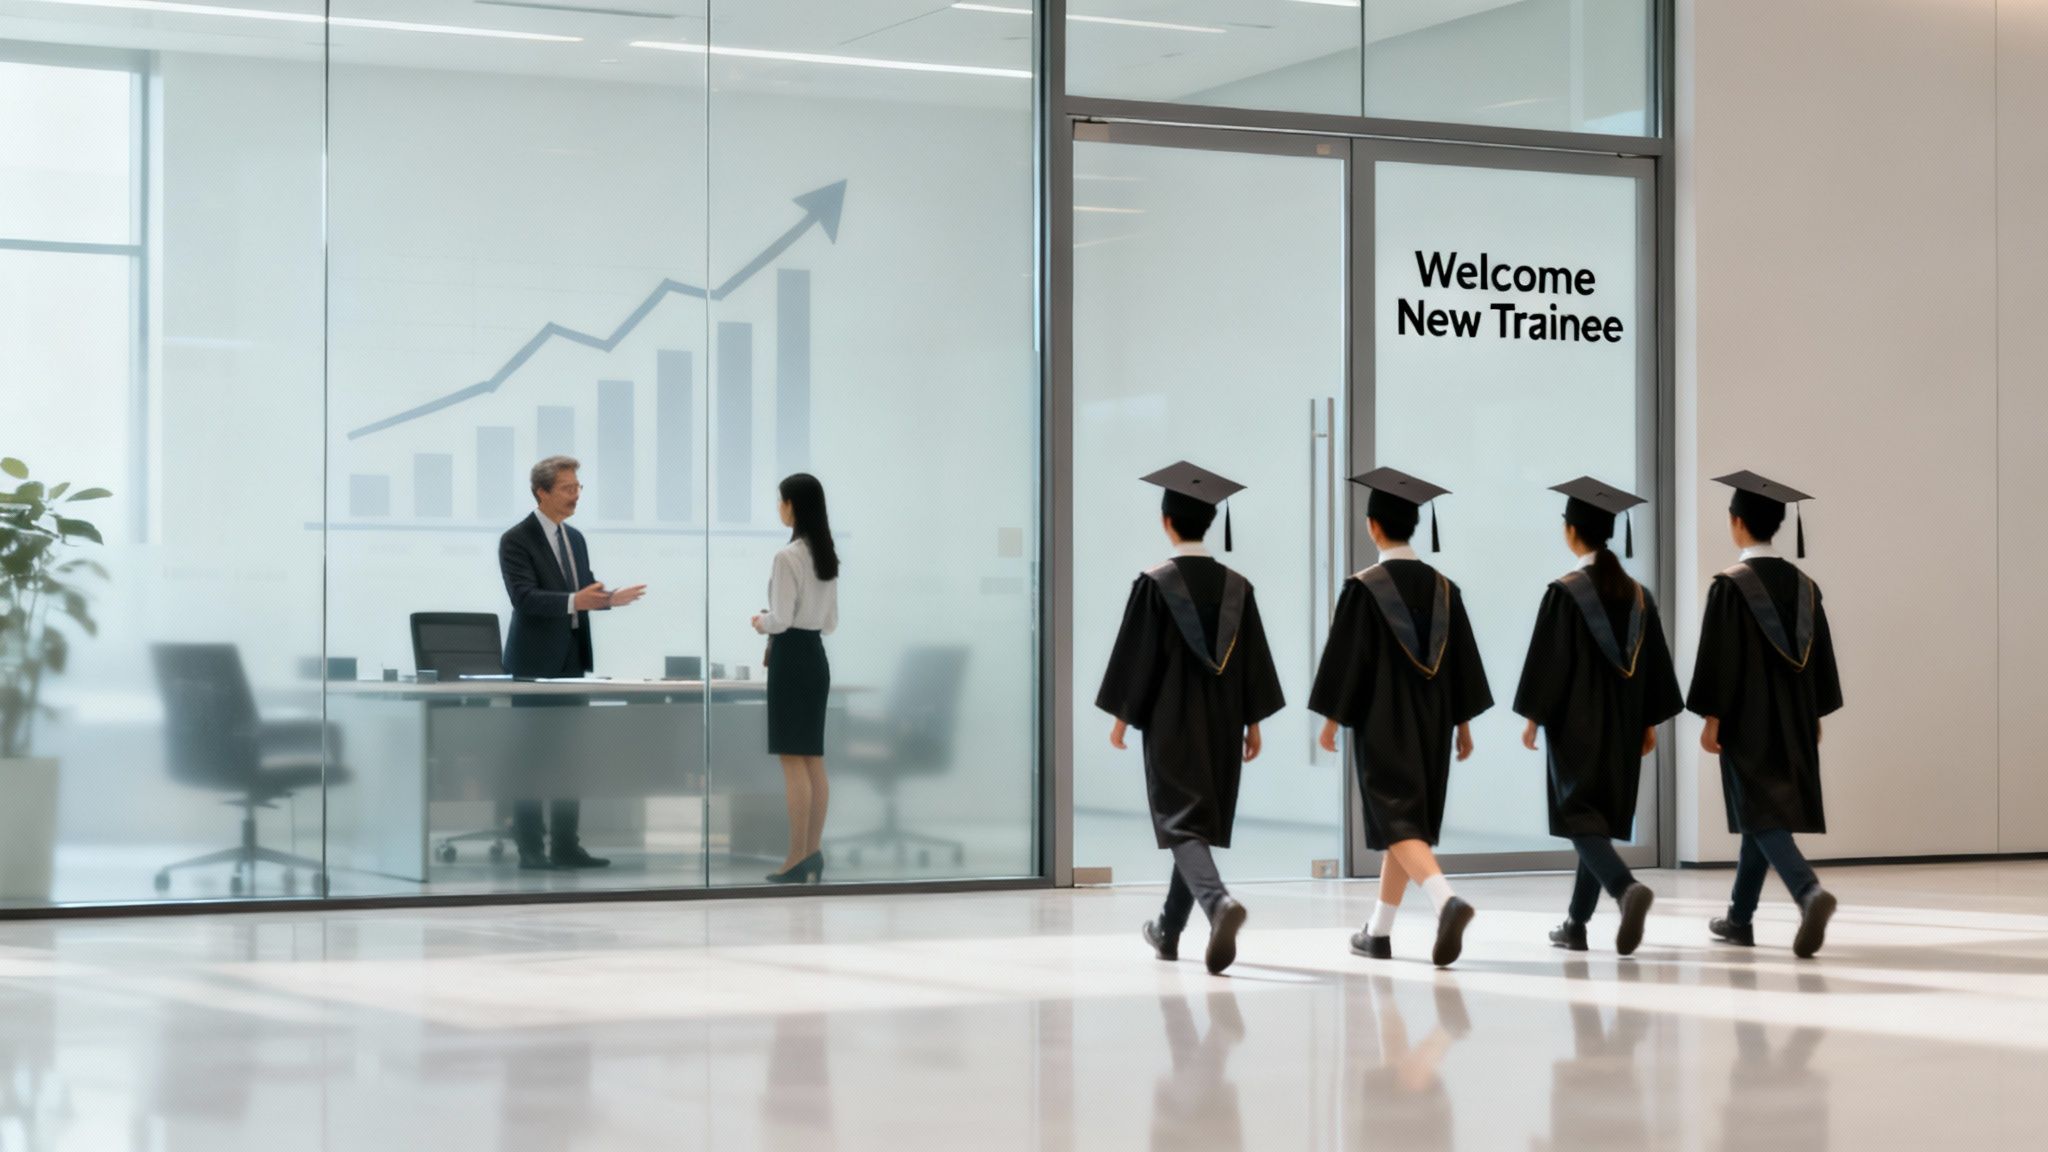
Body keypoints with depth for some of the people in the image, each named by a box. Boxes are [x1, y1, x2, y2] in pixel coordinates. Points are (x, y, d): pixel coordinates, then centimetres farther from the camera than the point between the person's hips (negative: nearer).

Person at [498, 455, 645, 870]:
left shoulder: (575, 539, 14)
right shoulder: (516, 540, -10)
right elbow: (524, 597, -22)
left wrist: (610, 598, -2)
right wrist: (574, 601, -34)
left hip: (572, 662, 8)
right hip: (534, 663, -8)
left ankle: (565, 846, 12)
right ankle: (530, 848, 0)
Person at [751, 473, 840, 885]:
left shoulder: (787, 557, -15)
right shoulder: (828, 557, 11)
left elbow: (781, 619, -17)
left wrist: (761, 623, 4)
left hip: (791, 657, -8)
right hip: (816, 655, 8)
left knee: (793, 762, -6)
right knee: (814, 762, 9)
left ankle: (798, 858, -6)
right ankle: (813, 854, 11)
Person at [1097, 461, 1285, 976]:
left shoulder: (1155, 584, -10)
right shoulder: (1236, 587, 3)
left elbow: (1135, 655, -9)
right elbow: (1255, 660, 4)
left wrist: (1122, 717, 1)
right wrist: (1252, 722, 11)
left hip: (1171, 722, -5)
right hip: (1221, 722, 5)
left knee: (1183, 823, -7)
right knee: (1202, 819, 16)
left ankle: (1219, 902, -34)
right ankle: (1169, 930, 28)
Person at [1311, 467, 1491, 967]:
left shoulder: (1364, 588, -12)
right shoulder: (1442, 588, 3)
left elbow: (1345, 657, -11)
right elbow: (1463, 659, 7)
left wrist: (1332, 718, -1)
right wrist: (1463, 722, 13)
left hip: (1381, 721, -5)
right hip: (1430, 721, 5)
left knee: (1397, 823, -7)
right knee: (1409, 819, 15)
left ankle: (1447, 901, -32)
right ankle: (1379, 932, 22)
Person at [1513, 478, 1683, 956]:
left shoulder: (1565, 591, -12)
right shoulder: (1637, 594, 5)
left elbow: (1547, 660, -12)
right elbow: (1654, 663, 8)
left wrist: (1533, 717, -3)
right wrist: (1649, 722, 15)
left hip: (1576, 721, -6)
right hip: (1622, 725, 6)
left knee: (1580, 816, -5)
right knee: (1603, 815, 14)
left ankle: (1627, 889, -31)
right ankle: (1576, 924, 19)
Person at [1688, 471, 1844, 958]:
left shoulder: (1731, 585, -12)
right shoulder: (1803, 585, 7)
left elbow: (1718, 658, -15)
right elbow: (1821, 654, 11)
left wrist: (1711, 718, -10)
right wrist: (1815, 716, 18)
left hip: (1748, 718, -6)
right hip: (1793, 717, 7)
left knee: (1763, 815, -7)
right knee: (1764, 811, 16)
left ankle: (1811, 893, -30)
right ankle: (1739, 918, 25)